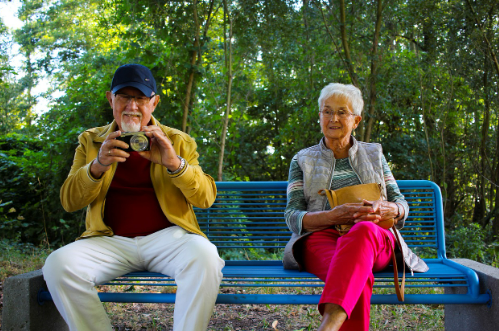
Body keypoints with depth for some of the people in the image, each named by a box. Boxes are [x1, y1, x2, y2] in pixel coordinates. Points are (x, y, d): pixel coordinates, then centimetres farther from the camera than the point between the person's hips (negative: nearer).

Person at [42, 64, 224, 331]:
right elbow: (69, 202, 6)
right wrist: (97, 166, -14)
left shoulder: (179, 142, 11)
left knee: (204, 256, -33)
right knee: (58, 264, -26)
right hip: (111, 240, 2)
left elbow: (206, 198, 1)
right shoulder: (91, 141, 15)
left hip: (166, 236, -1)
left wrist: (173, 163, -18)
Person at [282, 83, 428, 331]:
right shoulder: (303, 160, 19)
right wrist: (333, 216, -15)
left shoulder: (374, 154, 24)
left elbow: (401, 205, 19)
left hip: (377, 240, 1)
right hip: (321, 238, 0)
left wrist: (385, 209, -9)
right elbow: (292, 217, 7)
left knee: (363, 230, -42)